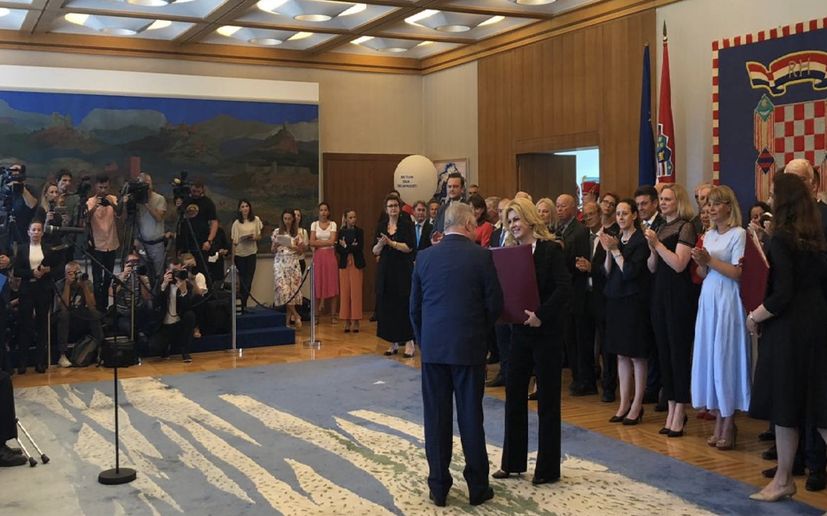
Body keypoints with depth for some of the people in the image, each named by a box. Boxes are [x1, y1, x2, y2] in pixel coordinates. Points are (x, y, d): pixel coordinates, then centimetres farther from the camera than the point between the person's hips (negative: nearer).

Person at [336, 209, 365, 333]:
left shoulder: (359, 231, 3)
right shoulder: (341, 232, 8)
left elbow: (360, 248, -7)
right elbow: (338, 249, 0)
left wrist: (346, 246, -6)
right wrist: (351, 247, -14)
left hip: (356, 264, -2)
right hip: (344, 264, 2)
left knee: (356, 292, -4)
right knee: (345, 292, 1)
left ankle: (355, 321, 0)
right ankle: (347, 321, 7)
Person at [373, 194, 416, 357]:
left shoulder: (406, 224, -2)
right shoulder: (382, 226, 9)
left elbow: (409, 247, -12)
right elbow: (375, 251, 7)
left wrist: (391, 242, -18)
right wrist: (380, 243, -13)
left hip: (402, 270, -4)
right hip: (385, 270, 4)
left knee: (403, 305, -5)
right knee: (387, 306, 3)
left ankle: (409, 342, 1)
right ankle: (393, 343, 12)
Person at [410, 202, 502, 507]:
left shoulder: (425, 257, 1)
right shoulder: (481, 256, -8)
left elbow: (415, 307, 6)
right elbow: (495, 303, -5)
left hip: (432, 348, 2)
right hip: (469, 347, -2)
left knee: (436, 418, 8)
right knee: (470, 417, 6)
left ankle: (438, 487, 15)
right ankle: (478, 487, 15)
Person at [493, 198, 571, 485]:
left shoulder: (550, 249, -10)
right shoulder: (510, 252, 7)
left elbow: (564, 288, -18)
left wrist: (541, 315, -25)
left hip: (545, 332, -6)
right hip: (519, 331, 6)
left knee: (547, 399, 4)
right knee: (514, 394, 10)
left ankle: (548, 468, 14)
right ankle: (512, 462, 22)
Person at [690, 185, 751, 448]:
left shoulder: (738, 233, -6)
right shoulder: (708, 235, 14)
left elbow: (737, 273, -13)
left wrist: (709, 259, -15)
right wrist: (701, 263, -4)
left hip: (727, 303, -6)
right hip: (707, 301, 7)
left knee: (725, 357, -3)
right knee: (709, 357, 6)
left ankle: (729, 424, 7)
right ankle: (718, 421, 14)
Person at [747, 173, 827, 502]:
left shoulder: (781, 239, -15)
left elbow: (782, 294, -21)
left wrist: (754, 317, -7)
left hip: (788, 327, -8)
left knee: (785, 402, 3)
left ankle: (784, 480, 13)